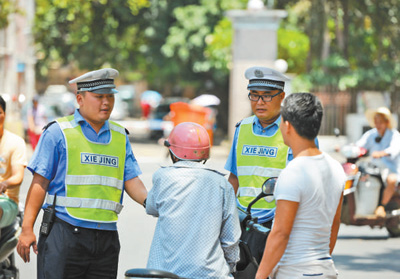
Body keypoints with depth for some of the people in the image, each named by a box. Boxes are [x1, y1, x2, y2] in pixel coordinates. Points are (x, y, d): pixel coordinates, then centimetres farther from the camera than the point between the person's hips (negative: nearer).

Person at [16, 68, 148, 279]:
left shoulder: (120, 136, 16)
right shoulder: (58, 132, 1)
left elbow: (131, 181, 11)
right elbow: (40, 182, -2)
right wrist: (27, 229, -8)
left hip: (106, 238, 5)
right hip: (63, 236, -5)